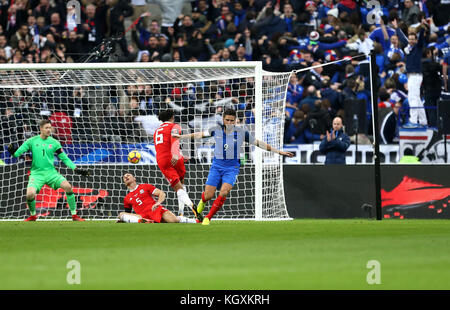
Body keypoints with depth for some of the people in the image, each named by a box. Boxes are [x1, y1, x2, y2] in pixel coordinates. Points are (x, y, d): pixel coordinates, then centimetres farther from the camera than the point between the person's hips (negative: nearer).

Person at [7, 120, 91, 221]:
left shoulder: (54, 143, 5)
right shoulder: (32, 141, 1)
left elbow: (65, 158, 9)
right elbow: (18, 152, -1)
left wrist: (76, 169, 1)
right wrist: (13, 152, -24)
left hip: (51, 172, 1)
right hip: (37, 173, -1)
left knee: (68, 186, -22)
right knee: (30, 194, -26)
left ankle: (74, 215, -8)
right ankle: (33, 215, 7)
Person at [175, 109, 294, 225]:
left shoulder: (241, 132, -5)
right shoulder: (216, 130, -1)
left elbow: (259, 143, 2)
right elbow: (200, 135, 15)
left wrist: (279, 152, 1)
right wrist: (182, 136, 21)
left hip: (232, 167, -1)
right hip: (217, 166, 1)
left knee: (223, 193, -24)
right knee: (208, 195, -7)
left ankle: (208, 218, -8)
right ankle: (202, 203, 32)